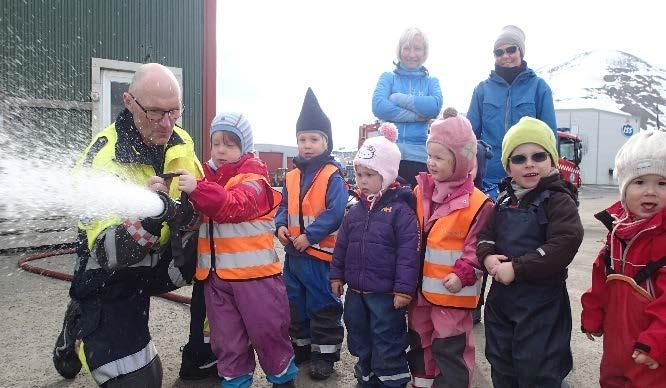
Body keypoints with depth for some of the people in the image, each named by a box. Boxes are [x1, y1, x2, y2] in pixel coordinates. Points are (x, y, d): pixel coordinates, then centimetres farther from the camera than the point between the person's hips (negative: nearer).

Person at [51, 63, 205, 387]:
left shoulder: (181, 142, -7)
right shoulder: (103, 159, -24)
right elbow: (107, 251, -29)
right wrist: (149, 216, -45)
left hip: (159, 260, 6)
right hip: (111, 277, -5)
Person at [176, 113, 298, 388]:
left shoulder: (253, 179, -8)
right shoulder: (207, 176, 11)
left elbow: (235, 205, -27)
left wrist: (197, 189, -39)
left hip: (254, 272, -5)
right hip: (216, 274, 6)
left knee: (267, 331, 7)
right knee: (226, 339, 15)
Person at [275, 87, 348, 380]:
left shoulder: (332, 176, -12)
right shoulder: (292, 176, 8)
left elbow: (336, 212, -19)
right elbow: (283, 206, 15)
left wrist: (310, 235, -22)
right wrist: (281, 226, -5)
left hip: (320, 252, -7)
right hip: (293, 252, 7)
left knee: (323, 304, 5)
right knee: (295, 302, 19)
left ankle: (325, 352, 20)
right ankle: (300, 345, 36)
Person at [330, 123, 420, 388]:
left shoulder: (400, 210, -15)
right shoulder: (355, 211, 5)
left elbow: (408, 253, -17)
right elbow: (342, 245, 13)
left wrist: (404, 288, -18)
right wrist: (337, 275, 13)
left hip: (386, 294, -7)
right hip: (355, 291, 7)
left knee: (388, 345, 6)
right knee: (359, 339, 22)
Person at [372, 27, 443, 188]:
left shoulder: (431, 81, 14)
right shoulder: (388, 77, 10)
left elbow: (435, 106, -8)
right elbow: (378, 107, -9)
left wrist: (397, 98, -8)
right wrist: (417, 115, -10)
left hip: (420, 156, 1)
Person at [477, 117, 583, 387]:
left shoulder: (558, 200, -12)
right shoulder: (506, 200, 8)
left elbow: (564, 244, -23)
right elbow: (486, 234, 12)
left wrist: (517, 268, -22)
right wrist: (488, 257, -11)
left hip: (541, 299, -6)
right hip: (501, 294, 7)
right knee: (501, 363, 20)